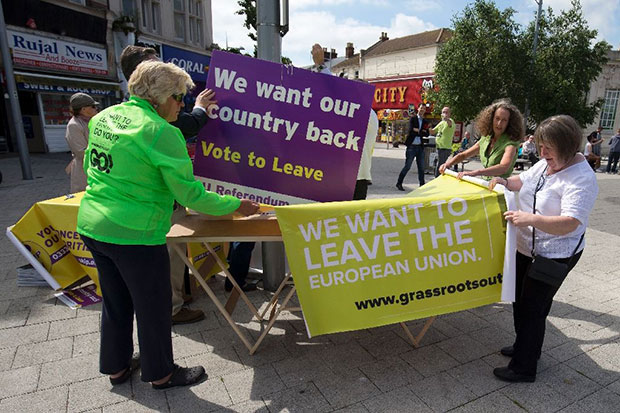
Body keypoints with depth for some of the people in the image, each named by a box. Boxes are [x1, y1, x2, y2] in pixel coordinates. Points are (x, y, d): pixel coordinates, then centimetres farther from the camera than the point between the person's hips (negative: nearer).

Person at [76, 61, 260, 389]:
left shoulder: (103, 117, 6)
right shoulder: (161, 132, -18)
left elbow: (90, 167, 19)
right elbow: (191, 195, -18)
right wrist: (236, 205, -8)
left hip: (91, 226, 9)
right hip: (135, 235, -8)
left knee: (115, 302, 24)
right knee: (153, 306, 11)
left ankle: (116, 367, 43)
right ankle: (160, 374, 31)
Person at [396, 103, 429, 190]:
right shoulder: (413, 119, 1)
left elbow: (427, 134, 2)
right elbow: (411, 130, -15)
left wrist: (417, 131, -8)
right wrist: (422, 131, -6)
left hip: (420, 147, 5)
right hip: (412, 146, -4)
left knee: (421, 167, 7)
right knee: (407, 166, -3)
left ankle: (422, 184, 15)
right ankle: (399, 183, 8)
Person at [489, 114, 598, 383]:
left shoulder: (581, 179, -24)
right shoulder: (547, 163, 0)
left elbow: (571, 223, -34)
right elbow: (525, 180, 18)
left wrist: (532, 219, -48)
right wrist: (505, 182, -2)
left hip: (554, 255, -9)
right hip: (527, 247, 9)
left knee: (533, 308, 2)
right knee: (520, 300, 22)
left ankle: (524, 368, 19)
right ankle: (525, 347, 44)